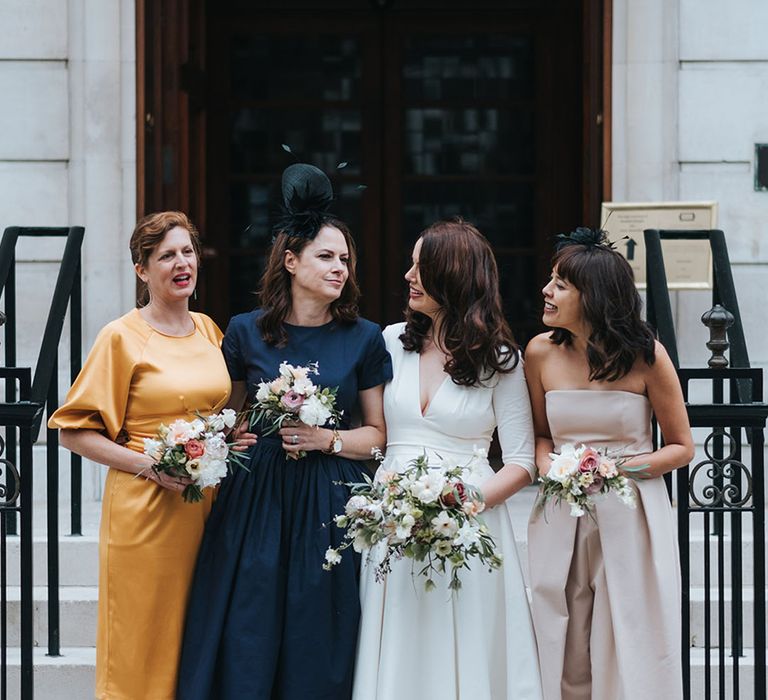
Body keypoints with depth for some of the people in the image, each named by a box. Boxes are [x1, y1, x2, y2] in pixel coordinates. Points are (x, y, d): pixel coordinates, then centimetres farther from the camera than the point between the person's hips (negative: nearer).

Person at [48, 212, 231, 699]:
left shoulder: (209, 331, 11)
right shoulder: (122, 337, -6)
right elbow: (75, 431, -6)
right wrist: (148, 464, -16)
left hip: (209, 503, 5)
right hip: (145, 507, -5)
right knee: (142, 645, -1)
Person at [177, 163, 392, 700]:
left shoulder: (364, 339, 3)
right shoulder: (246, 332, 4)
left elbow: (379, 433, 7)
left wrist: (328, 440, -9)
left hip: (330, 508, 0)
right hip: (257, 500, 0)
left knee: (319, 653, 2)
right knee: (247, 650, -1)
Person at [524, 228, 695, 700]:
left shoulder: (645, 356, -9)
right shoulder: (541, 353, 0)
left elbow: (682, 448, -1)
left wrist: (619, 469, -16)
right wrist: (548, 467, -8)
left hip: (631, 519, -3)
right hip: (560, 521, 3)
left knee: (630, 654, 3)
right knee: (565, 657, 8)